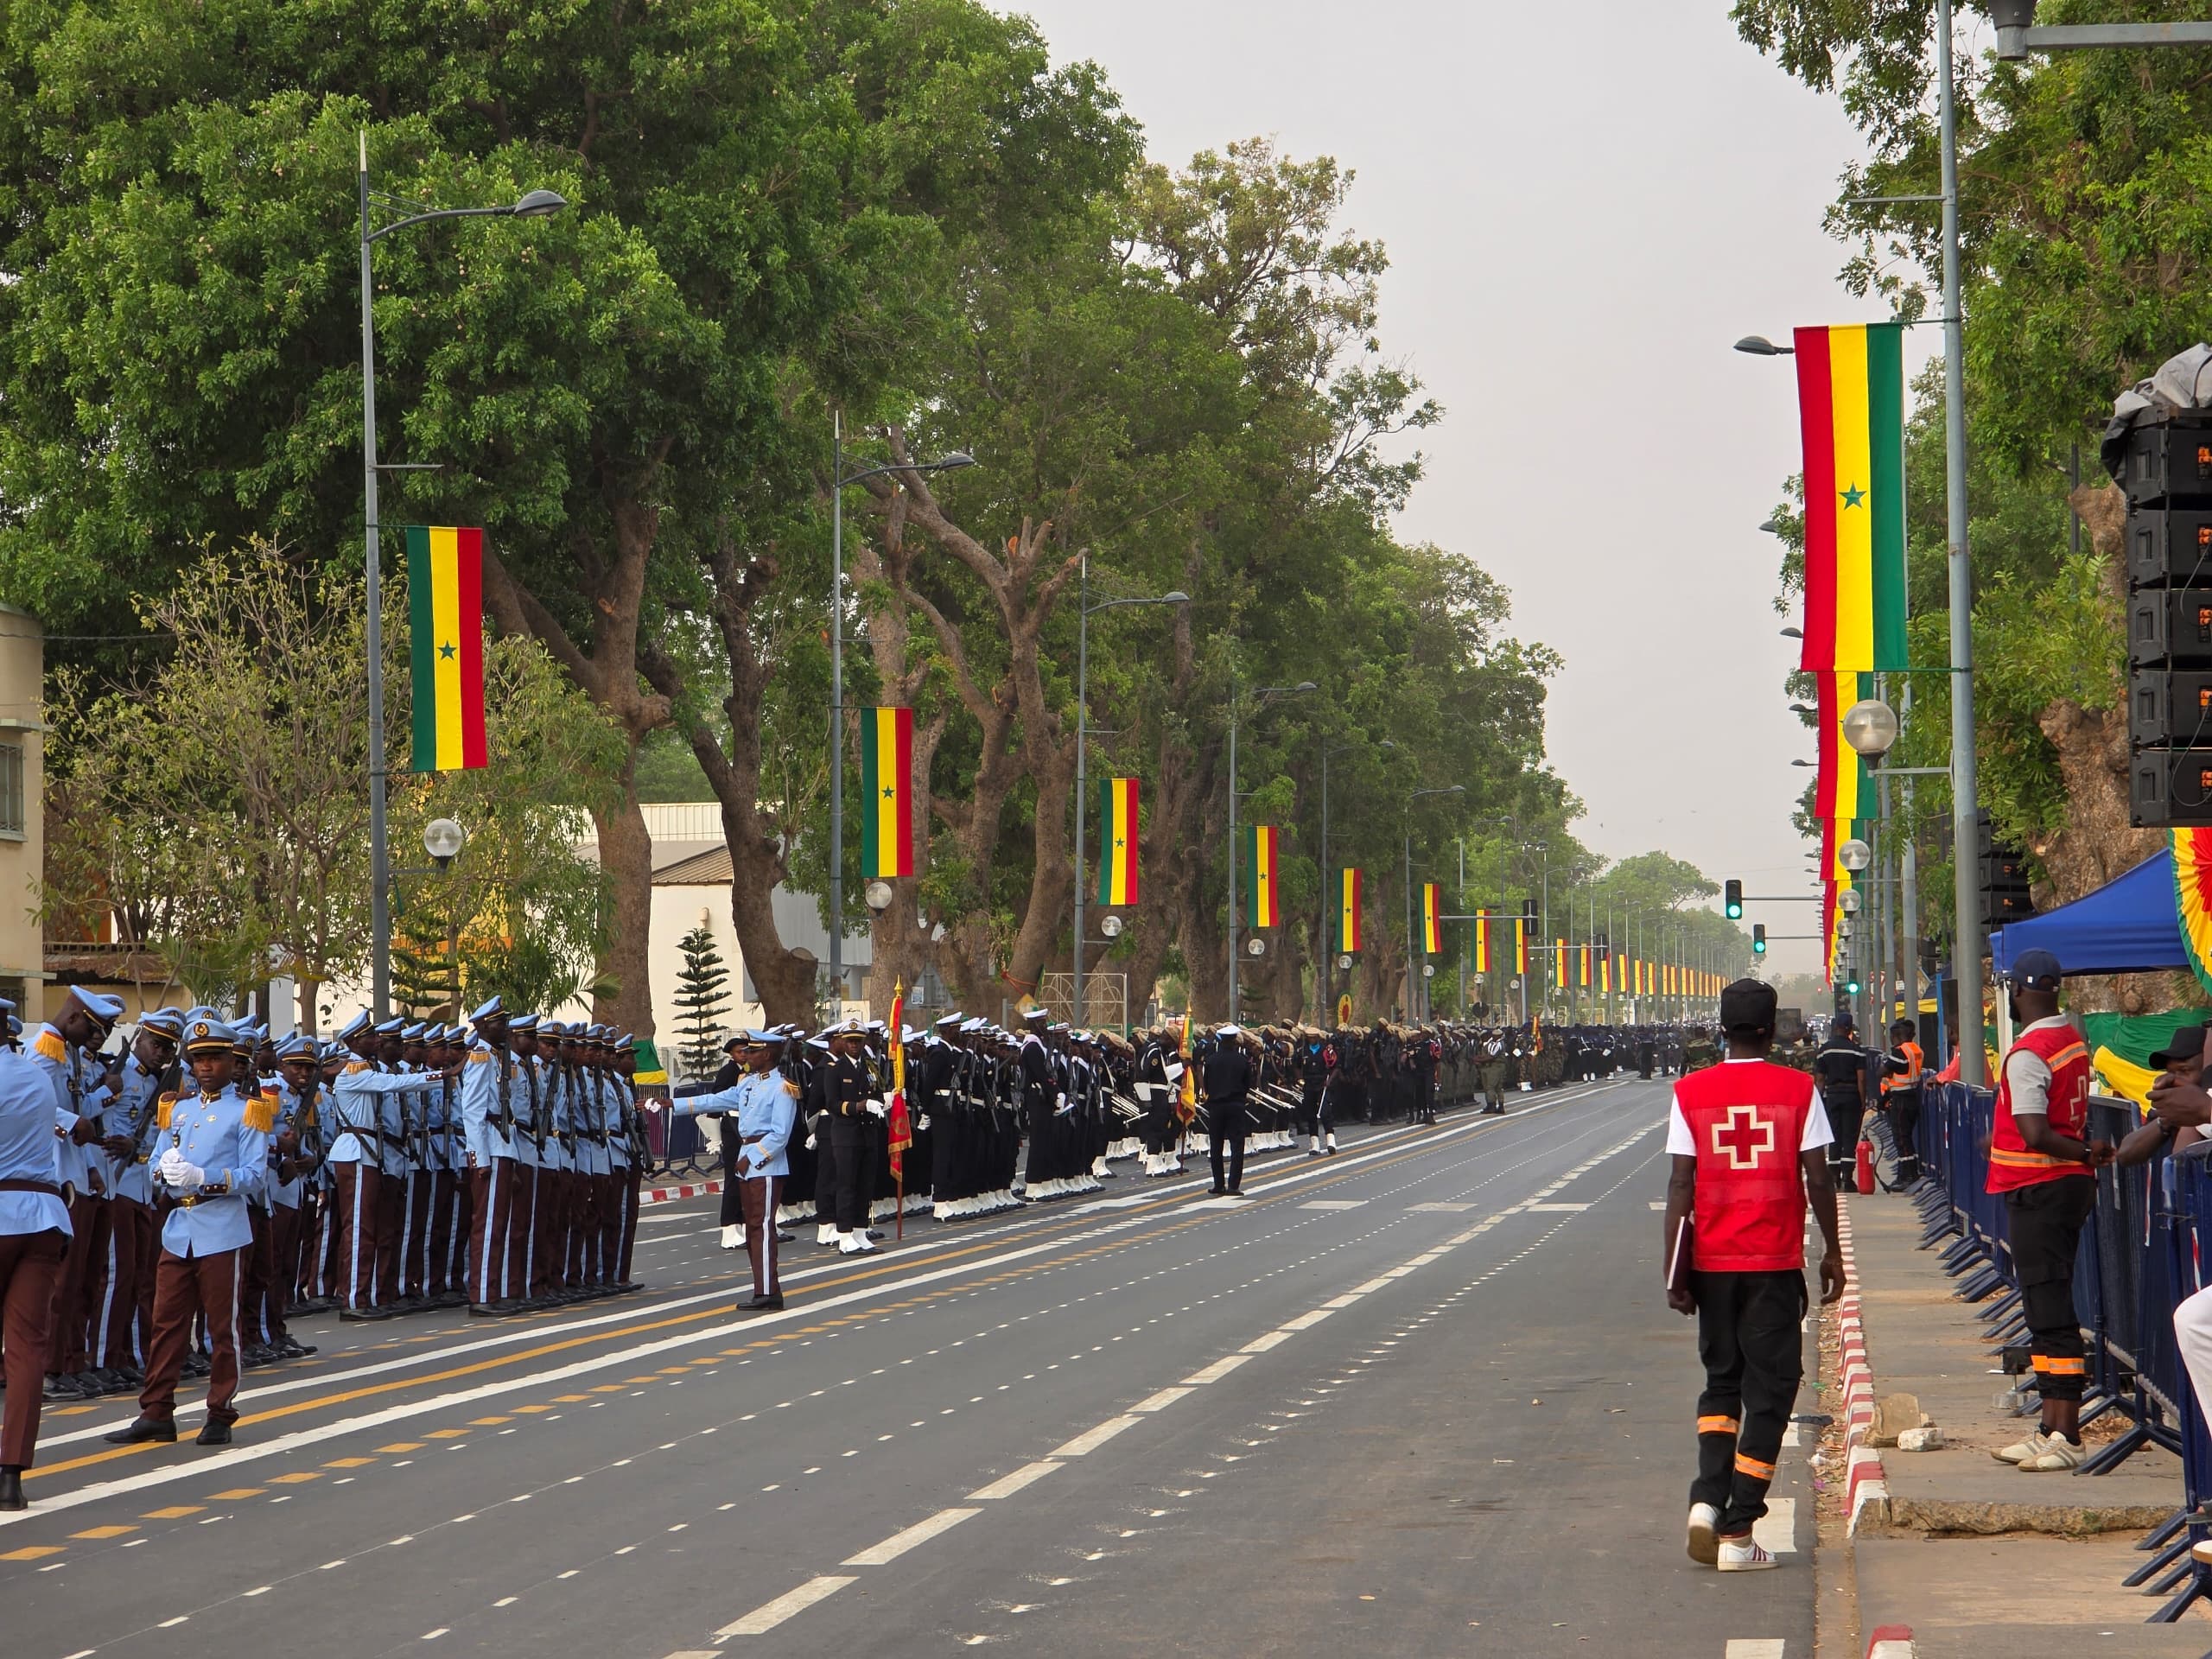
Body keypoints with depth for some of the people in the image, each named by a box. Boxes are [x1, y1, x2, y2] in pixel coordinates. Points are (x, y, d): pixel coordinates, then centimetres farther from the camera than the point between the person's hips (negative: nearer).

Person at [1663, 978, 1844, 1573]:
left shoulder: (1691, 1092, -1)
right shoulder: (1798, 1089, -3)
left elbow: (1680, 1185, -3)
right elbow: (1818, 1178, -2)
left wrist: (1674, 1267, 0)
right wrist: (1833, 1252, 9)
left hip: (1712, 1260, 2)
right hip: (1775, 1261, -2)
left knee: (1721, 1380, 17)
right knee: (1769, 1388, 4)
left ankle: (1707, 1498, -3)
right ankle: (1737, 1532, 0)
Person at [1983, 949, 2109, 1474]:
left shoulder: (2027, 1054, -18)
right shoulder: (2073, 1041, 11)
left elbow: (2036, 1135, -23)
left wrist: (2086, 1153, -13)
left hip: (2038, 1190, -10)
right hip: (2070, 1185, 10)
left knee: (2050, 1312, -9)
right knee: (2048, 1310, 14)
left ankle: (2066, 1438, -10)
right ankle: (2052, 1429, 20)